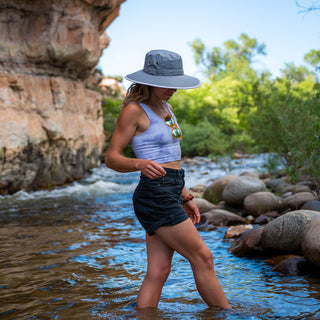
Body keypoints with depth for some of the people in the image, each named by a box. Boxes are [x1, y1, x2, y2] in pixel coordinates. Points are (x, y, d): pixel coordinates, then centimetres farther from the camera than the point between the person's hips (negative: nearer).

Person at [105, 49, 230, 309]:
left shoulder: (166, 108, 16)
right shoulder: (134, 110, -9)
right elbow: (111, 158, -11)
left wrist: (185, 197, 20)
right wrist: (140, 164, -30)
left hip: (170, 194, 8)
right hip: (155, 194, -8)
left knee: (158, 272, 6)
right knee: (203, 258, -1)